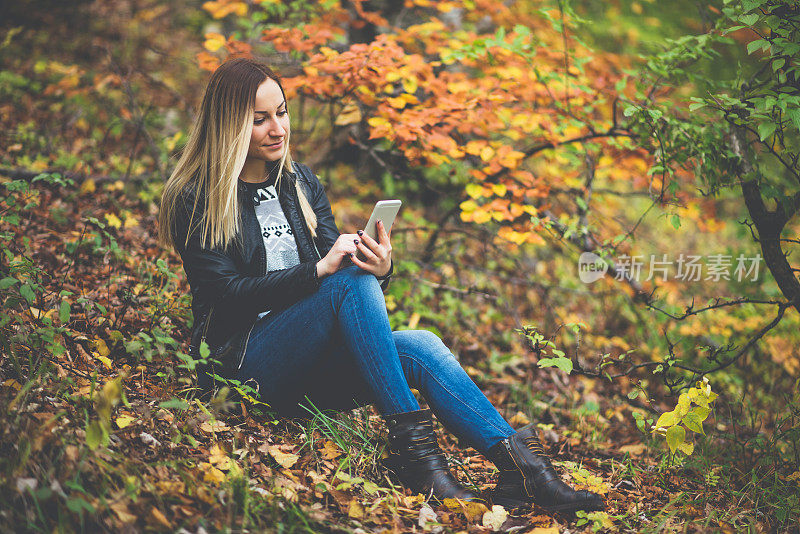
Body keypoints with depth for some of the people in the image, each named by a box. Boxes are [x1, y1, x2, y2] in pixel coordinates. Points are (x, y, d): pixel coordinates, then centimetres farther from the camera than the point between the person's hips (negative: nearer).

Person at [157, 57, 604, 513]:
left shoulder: (301, 183, 15)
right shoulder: (196, 201, -2)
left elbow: (334, 263, 10)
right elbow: (227, 293, -12)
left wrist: (381, 270, -14)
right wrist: (319, 270, -23)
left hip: (310, 365, 6)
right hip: (243, 365, -5)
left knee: (418, 347, -23)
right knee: (351, 281, -30)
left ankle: (516, 463, -34)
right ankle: (412, 445, -34)